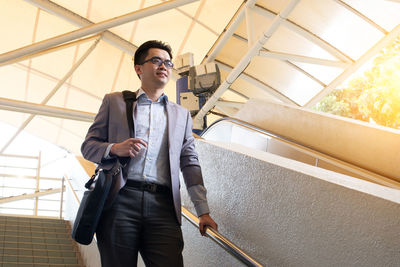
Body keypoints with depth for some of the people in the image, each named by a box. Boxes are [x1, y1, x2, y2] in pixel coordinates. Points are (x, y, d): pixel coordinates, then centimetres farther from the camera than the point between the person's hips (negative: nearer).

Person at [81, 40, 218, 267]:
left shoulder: (182, 115, 22)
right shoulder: (114, 101, 17)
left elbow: (190, 164, 16)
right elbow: (88, 145, 13)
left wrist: (203, 211, 6)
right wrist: (114, 149, -10)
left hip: (163, 205, 2)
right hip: (120, 200, -1)